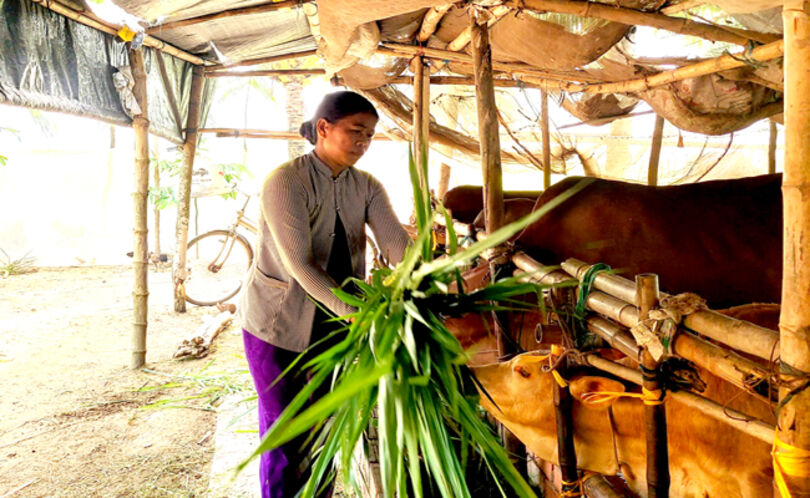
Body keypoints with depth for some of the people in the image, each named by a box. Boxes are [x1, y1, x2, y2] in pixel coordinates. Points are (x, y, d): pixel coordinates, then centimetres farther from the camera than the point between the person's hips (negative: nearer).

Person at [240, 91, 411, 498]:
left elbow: (397, 243, -14)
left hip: (333, 322, 5)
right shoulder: (286, 181, -18)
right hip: (278, 320, -5)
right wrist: (356, 312, -35)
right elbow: (299, 264, -27)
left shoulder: (366, 187, -1)